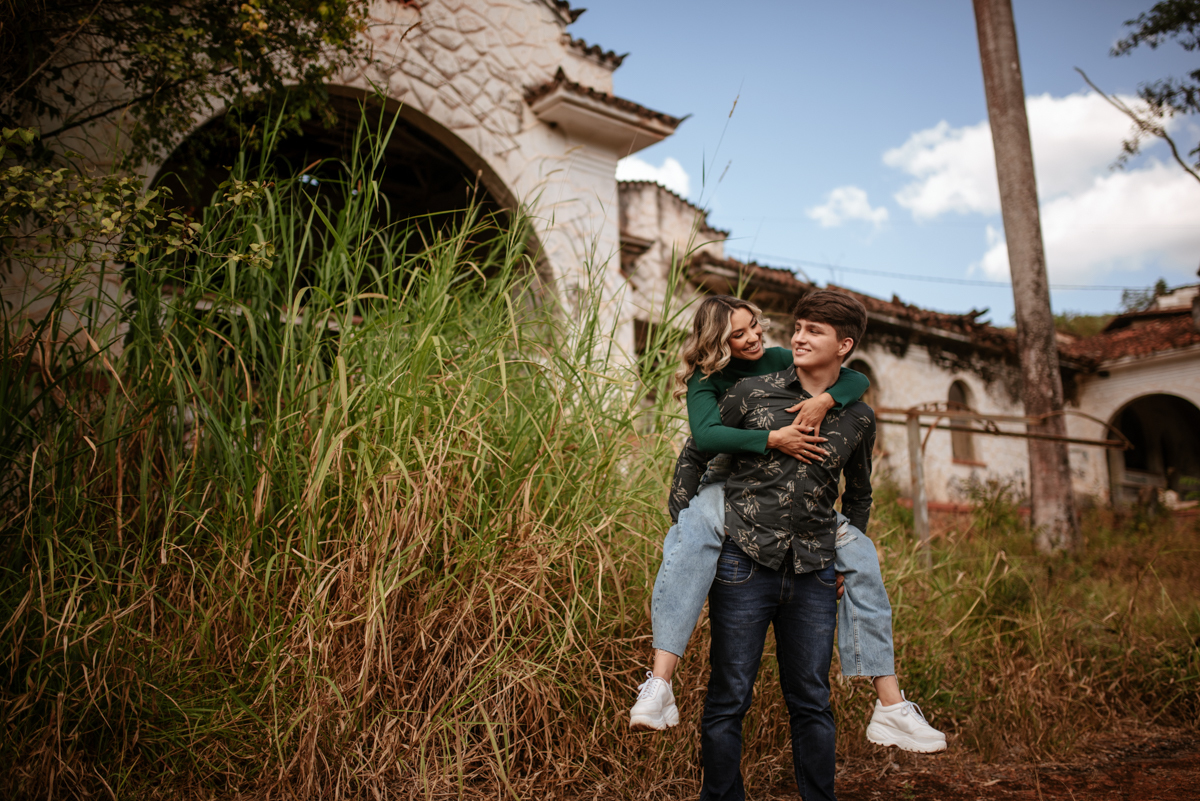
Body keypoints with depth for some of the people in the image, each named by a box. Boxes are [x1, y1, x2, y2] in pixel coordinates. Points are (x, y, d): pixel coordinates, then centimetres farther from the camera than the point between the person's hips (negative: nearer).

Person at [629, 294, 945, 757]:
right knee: (693, 530, -39)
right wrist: (773, 440, -35)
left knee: (860, 553, -14)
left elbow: (857, 381, -1)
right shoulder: (706, 382, -6)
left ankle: (890, 708, -10)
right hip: (730, 486, -4)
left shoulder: (779, 362, 4)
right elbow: (706, 435, -26)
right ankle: (658, 687, -45)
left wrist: (825, 399, -22)